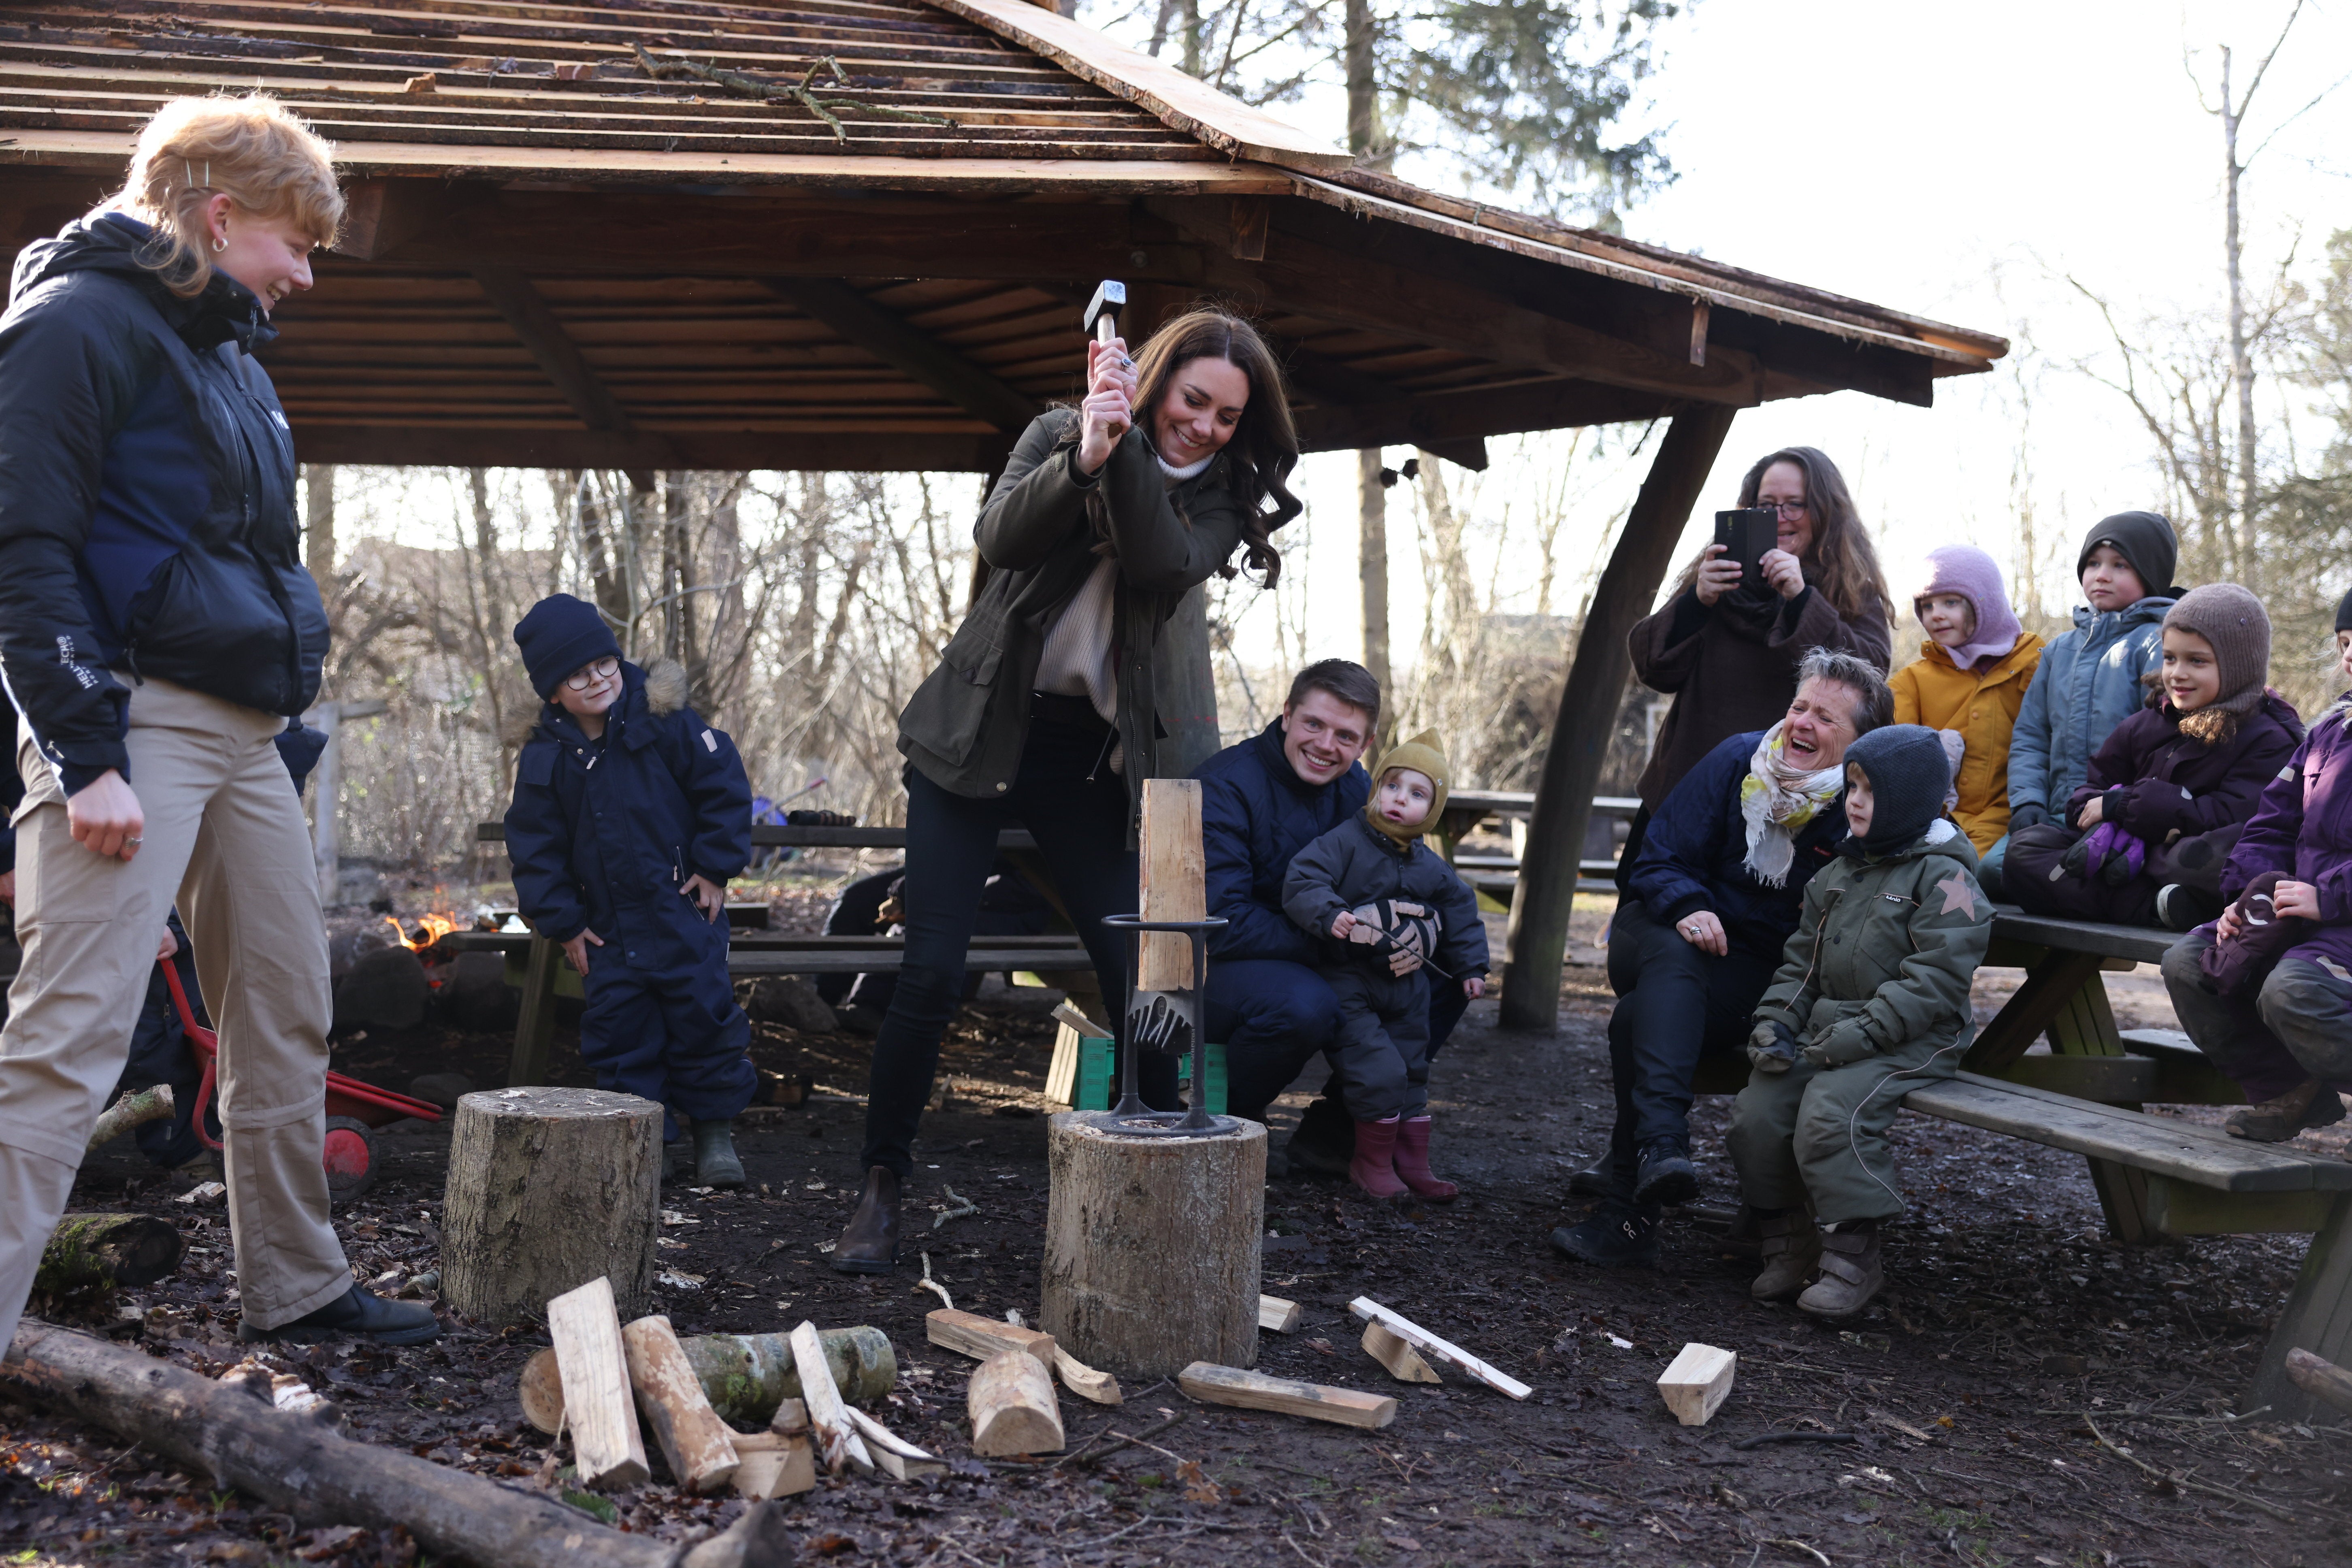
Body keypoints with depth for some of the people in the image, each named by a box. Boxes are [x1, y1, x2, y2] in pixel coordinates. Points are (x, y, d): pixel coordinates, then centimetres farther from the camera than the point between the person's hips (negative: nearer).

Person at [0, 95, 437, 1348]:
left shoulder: (228, 352, 21)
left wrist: (285, 710, 16)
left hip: (245, 729, 9)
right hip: (135, 719, -9)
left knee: (286, 1023, 13)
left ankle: (296, 1288, 24)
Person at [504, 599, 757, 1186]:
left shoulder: (664, 719, -8)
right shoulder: (544, 759, -1)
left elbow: (724, 785, -5)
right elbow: (535, 847, 5)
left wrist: (715, 868, -8)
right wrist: (562, 922, 0)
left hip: (685, 902, -3)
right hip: (607, 923, 3)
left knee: (701, 1011, -2)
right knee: (616, 1023, 3)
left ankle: (714, 1128, 13)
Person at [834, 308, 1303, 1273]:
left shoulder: (1220, 500, 4)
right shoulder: (1058, 435, 1)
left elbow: (1161, 563, -18)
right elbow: (1000, 538, -18)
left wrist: (1127, 453, -27)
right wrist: (1083, 457, -32)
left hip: (1089, 759, 2)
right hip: (978, 733, -2)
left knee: (1137, 974, -4)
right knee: (931, 969, -7)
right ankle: (881, 1186, 9)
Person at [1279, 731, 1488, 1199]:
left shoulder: (1431, 868, 6)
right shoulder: (1345, 842, -13)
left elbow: (1461, 911, 20)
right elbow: (1302, 882, -24)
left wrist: (1471, 968, 16)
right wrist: (1329, 915, -41)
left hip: (1405, 987, 7)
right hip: (1347, 982, -7)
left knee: (1412, 1073, 13)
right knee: (1380, 1073, -15)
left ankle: (1412, 1164, 26)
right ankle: (1372, 1163, 4)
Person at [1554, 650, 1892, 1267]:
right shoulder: (1737, 760, -1)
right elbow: (1658, 859, 0)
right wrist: (1686, 908, -18)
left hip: (1756, 970, -2)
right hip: (1666, 931, 2)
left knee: (1641, 1018, -31)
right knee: (1671, 960, -36)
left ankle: (1627, 1215, -30)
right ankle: (1661, 1143, -53)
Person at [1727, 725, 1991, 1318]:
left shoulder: (1945, 879, -8)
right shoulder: (1840, 873, 17)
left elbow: (1932, 981, -16)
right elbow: (1802, 960, 19)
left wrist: (1855, 1037, -22)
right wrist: (1775, 1020, 1)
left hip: (1910, 1041, -7)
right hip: (1829, 1031, 7)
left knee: (1830, 1114, -29)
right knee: (1756, 1112, -11)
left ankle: (1853, 1258, -13)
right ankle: (1788, 1245, 5)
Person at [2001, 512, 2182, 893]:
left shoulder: (2157, 642, 2)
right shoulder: (2061, 649, 23)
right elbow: (2029, 736, 18)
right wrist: (2027, 801, 1)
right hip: (2058, 815, 6)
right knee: (1992, 867, -20)